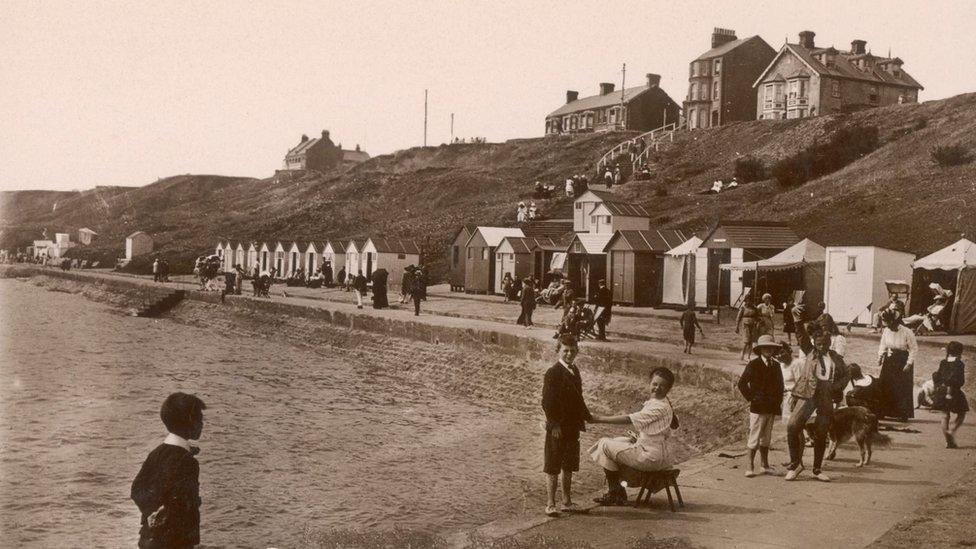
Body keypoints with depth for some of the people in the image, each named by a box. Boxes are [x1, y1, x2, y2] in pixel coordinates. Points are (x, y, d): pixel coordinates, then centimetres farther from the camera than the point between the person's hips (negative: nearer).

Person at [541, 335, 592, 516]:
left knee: (569, 467, 15)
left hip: (573, 427, 8)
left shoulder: (575, 371, 10)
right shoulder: (553, 373, -14)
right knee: (553, 468, 1)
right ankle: (550, 504, 7)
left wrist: (586, 417, 15)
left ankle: (567, 502, 26)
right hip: (557, 428, -8)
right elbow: (547, 402, -17)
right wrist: (554, 424, -20)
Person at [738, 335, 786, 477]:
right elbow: (742, 383, -7)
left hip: (772, 408, 6)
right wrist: (751, 399, -8)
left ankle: (764, 465, 21)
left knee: (766, 438, 13)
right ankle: (750, 467, 1)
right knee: (754, 438, -4)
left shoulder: (776, 365, 12)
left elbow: (780, 385, 22)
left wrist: (778, 401, 13)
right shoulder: (753, 365, -7)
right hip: (757, 408, -6)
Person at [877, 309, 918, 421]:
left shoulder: (907, 333, -16)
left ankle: (903, 414, 8)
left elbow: (914, 349, -11)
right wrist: (880, 356, -1)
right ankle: (882, 412, 11)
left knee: (903, 389, 0)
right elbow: (883, 345, 11)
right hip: (889, 361, 5)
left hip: (903, 363, -5)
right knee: (885, 387, 3)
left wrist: (909, 363, -16)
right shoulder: (886, 331, -2)